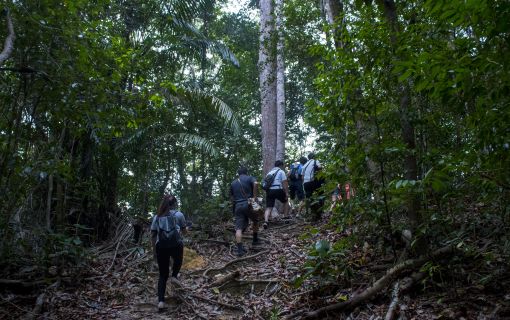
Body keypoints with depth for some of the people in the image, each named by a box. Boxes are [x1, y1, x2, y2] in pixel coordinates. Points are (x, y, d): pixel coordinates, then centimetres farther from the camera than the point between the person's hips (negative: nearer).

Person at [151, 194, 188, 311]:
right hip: (176, 244, -2)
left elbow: (153, 235, 10)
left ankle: (161, 301, -2)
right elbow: (184, 231, 15)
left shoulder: (157, 217, 13)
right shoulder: (178, 214, 6)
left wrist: (154, 250, 17)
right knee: (178, 261, 33)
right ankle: (174, 277, 9)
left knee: (163, 275, 10)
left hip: (161, 246, 2)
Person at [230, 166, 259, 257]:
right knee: (255, 220, 24)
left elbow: (231, 197, 20)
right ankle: (255, 240, 29)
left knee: (239, 228, -3)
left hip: (237, 206, 3)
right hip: (248, 204, -3)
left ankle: (240, 249, -12)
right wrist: (254, 196, -9)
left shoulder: (233, 183, 22)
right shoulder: (249, 178, 7)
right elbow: (255, 183, -16)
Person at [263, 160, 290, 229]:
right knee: (286, 201, 22)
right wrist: (287, 193, -4)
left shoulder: (269, 172, 24)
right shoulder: (281, 171, 7)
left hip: (269, 190, 4)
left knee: (268, 208, 1)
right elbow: (284, 183, -3)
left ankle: (266, 221, -20)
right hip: (278, 190, -4)